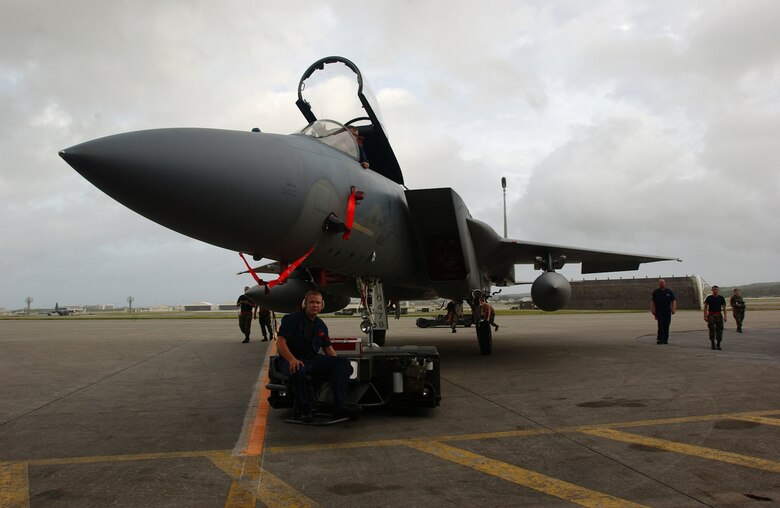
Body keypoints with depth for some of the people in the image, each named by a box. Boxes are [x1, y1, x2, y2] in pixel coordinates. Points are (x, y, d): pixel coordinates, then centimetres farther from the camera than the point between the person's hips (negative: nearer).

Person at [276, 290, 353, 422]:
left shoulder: (321, 325, 14)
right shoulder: (292, 319, -5)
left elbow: (328, 348, 21)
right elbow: (280, 342, -15)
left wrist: (338, 365, 2)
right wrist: (292, 360, -33)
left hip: (314, 360, 6)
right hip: (293, 361, -6)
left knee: (343, 362, -16)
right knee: (298, 370, -42)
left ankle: (339, 408, -21)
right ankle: (303, 410, -22)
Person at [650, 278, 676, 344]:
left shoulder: (669, 292, 7)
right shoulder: (655, 292, 7)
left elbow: (674, 301, 4)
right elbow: (652, 301, 4)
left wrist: (673, 309, -9)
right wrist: (652, 310, -8)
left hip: (667, 311, 1)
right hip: (659, 311, -1)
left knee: (666, 325, 4)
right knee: (660, 325, -10)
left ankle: (665, 339, 13)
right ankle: (660, 339, -14)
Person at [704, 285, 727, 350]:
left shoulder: (721, 298, 4)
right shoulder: (709, 298, 1)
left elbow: (724, 308, 4)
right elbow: (705, 307, 4)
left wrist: (725, 316, -6)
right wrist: (705, 316, -4)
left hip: (719, 315, 1)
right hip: (711, 315, -1)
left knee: (719, 329, -2)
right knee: (712, 329, -6)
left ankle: (718, 344, 6)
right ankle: (713, 344, 3)